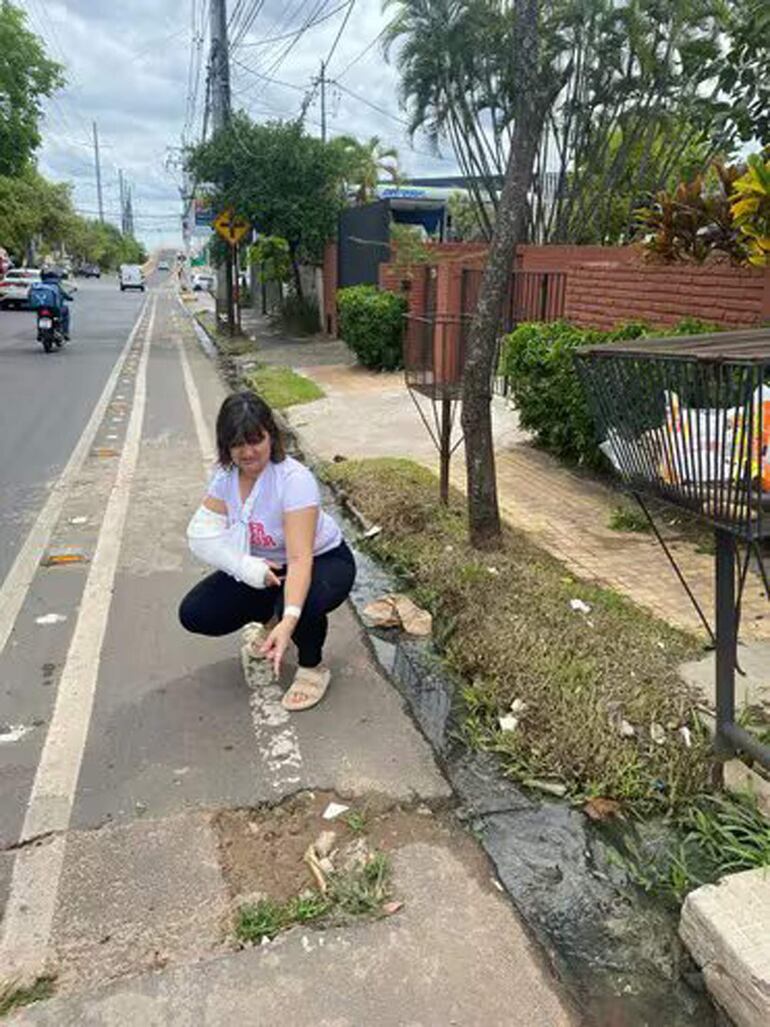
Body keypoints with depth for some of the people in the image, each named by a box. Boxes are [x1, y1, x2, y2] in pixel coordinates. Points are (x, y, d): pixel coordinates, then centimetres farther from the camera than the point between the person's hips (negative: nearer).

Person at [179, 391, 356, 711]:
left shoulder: (294, 480, -31)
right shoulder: (226, 475, -11)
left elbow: (300, 558, -39)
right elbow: (201, 534, -14)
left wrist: (289, 621, -52)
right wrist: (247, 567, -30)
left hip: (323, 561, -5)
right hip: (262, 566, 6)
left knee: (303, 604, -40)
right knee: (194, 614, -10)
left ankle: (312, 667, -5)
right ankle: (264, 617, 19)